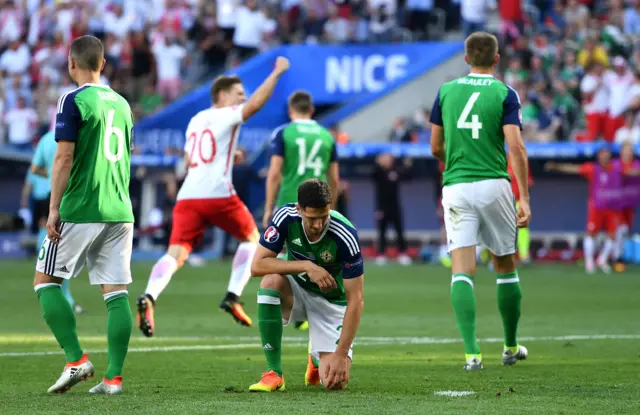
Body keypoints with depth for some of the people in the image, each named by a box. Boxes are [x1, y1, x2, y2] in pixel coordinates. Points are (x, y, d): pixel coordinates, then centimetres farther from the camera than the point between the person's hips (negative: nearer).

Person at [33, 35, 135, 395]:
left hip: (80, 212, -6)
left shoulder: (73, 100, -7)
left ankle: (76, 360, -5)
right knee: (116, 291, 3)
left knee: (45, 280, 6)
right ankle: (114, 376, -1)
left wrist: (54, 208, -11)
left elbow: (64, 157, -13)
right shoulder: (121, 103, 14)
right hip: (120, 212, 6)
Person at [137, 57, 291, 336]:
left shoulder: (196, 120, 23)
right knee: (251, 238, 18)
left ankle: (149, 297, -33)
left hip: (188, 197, 5)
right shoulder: (226, 115, 3)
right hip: (218, 195, -5)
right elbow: (255, 104, -15)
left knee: (176, 254, -6)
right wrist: (277, 72, -7)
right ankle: (233, 297, 6)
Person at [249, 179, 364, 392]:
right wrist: (306, 266, -34)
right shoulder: (286, 217, -23)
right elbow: (257, 265, -23)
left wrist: (341, 355, -31)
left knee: (336, 381, -19)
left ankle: (317, 356, 23)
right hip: (296, 290, 2)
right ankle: (274, 373, -22)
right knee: (271, 281, -35)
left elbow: (355, 300, -26)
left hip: (330, 300, -2)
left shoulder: (345, 236, -29)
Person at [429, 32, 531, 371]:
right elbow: (516, 147, -11)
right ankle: (511, 347, 26)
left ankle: (471, 352, -17)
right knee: (506, 266, 16)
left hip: (455, 188, 1)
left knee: (462, 270, -4)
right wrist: (524, 199, -10)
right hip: (494, 185, -1)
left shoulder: (446, 91, 7)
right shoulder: (504, 94, -1)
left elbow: (436, 147, 12)